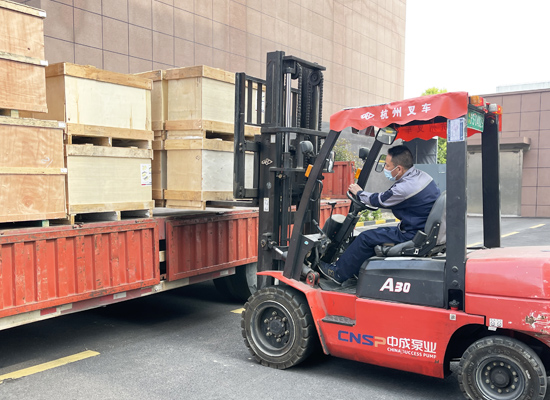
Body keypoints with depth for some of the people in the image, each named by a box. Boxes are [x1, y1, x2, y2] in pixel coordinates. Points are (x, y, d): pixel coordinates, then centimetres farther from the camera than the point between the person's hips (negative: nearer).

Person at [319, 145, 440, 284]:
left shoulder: (405, 188, -26)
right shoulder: (421, 175, 4)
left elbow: (378, 200, -8)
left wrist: (359, 193, 10)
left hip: (414, 236, -10)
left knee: (366, 238, -3)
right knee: (378, 232, 20)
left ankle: (339, 273, 12)